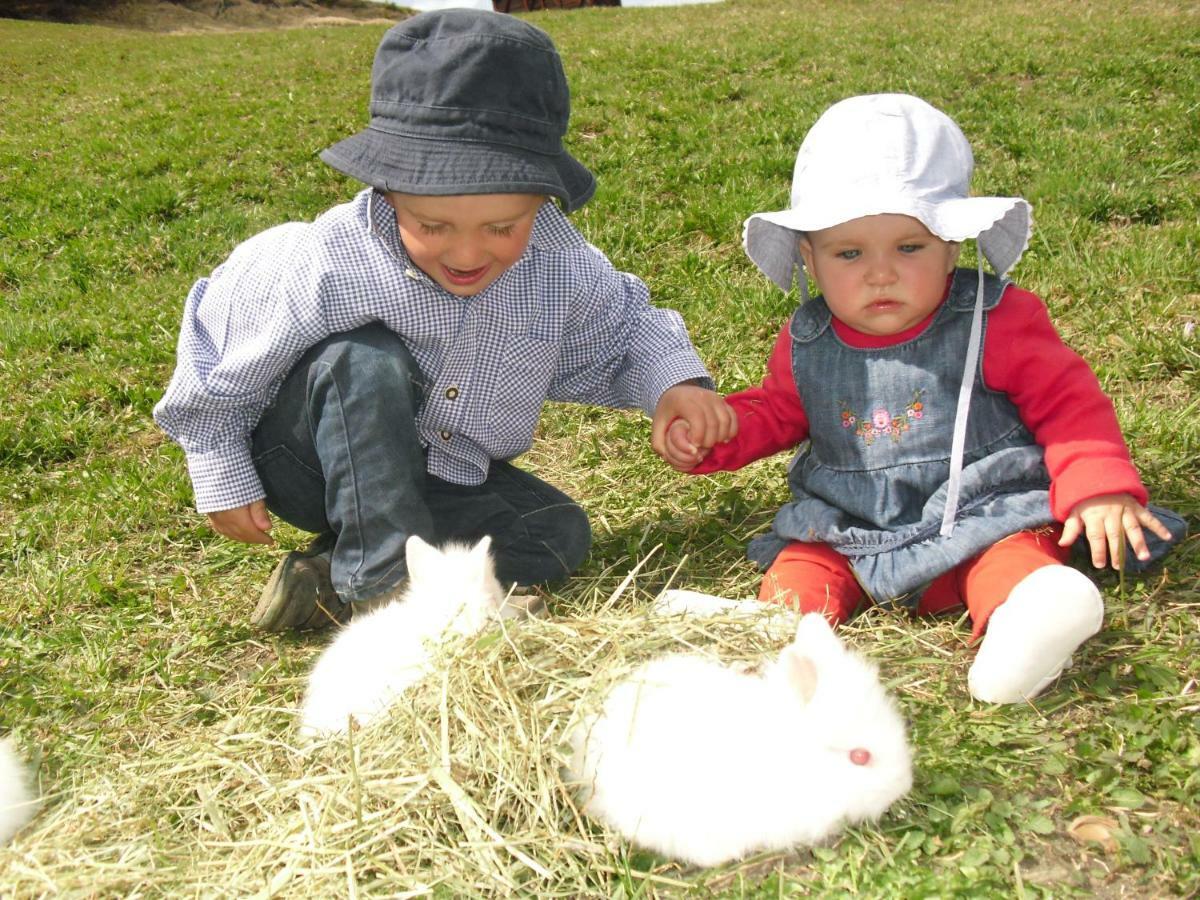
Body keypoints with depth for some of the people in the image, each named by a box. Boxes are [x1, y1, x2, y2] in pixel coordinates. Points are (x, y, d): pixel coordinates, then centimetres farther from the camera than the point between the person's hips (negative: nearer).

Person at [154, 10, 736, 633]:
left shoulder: (558, 263, -18)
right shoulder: (325, 265, -29)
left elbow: (623, 326, 3)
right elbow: (219, 352, -13)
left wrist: (674, 380, -18)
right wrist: (223, 480, -7)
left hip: (435, 474, 5)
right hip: (307, 459, -4)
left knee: (560, 535, -15)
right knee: (365, 363, -34)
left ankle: (334, 583, -17)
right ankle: (380, 580, -27)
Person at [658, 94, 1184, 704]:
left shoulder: (996, 321, -4)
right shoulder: (806, 344, 5)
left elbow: (1068, 401, -1)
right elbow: (775, 411, 20)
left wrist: (1097, 487, -14)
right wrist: (708, 433, 2)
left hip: (981, 513, -3)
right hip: (845, 530, 4)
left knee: (1015, 554, -32)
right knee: (799, 571, -21)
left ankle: (1022, 631, -56)